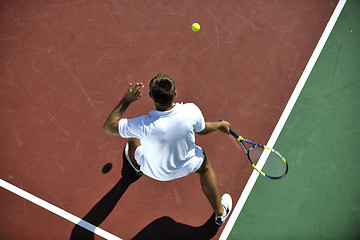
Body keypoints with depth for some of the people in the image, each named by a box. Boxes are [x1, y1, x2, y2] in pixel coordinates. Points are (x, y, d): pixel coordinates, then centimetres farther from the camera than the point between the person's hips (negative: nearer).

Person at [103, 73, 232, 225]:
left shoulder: (143, 125, -40)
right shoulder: (191, 111, -34)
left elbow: (108, 127, -24)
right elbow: (202, 130, -10)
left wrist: (126, 100, -21)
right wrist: (220, 125, 11)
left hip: (153, 170, 0)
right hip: (185, 167, 1)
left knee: (133, 137, 25)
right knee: (204, 164, 33)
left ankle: (136, 169, 62)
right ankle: (220, 212, 46)